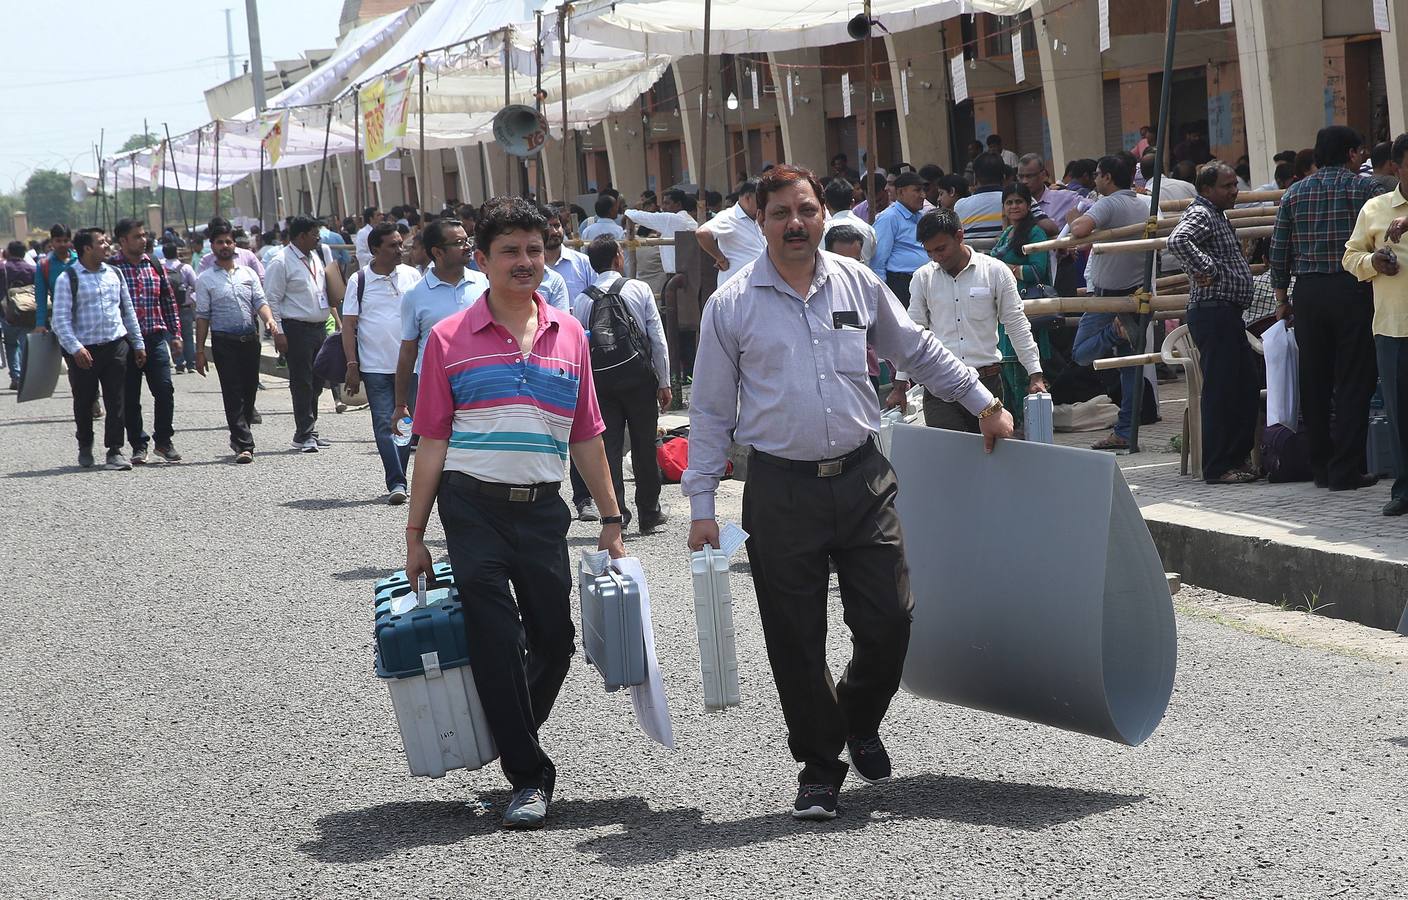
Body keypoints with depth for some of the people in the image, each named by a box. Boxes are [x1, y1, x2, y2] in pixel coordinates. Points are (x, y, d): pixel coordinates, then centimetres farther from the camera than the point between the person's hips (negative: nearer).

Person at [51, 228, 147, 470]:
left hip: (116, 345, 3)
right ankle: (85, 447, 30)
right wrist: (75, 348, -22)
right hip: (84, 350, -3)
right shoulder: (68, 279, -6)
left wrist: (138, 343, 15)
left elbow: (128, 311, 17)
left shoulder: (114, 274, 10)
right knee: (84, 402, 9)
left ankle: (115, 450, 4)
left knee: (116, 400, -1)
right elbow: (61, 319, -11)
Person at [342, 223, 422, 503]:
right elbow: (349, 325, 0)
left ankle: (397, 478, 17)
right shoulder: (359, 281, -1)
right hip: (375, 366, -2)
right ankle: (396, 483, -8)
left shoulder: (412, 276, 6)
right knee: (385, 425, -6)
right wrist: (352, 365, -6)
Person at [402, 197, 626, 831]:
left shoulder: (568, 336, 8)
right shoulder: (449, 339, -1)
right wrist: (415, 534, -1)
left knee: (554, 642, 8)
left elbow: (586, 438, 12)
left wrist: (611, 520, 10)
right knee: (496, 643, -4)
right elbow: (432, 442, 0)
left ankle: (510, 737, 32)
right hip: (473, 507, -3)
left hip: (542, 509, 3)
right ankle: (529, 777, 3)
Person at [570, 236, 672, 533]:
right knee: (645, 447, 8)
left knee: (608, 447, 4)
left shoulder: (581, 300, 4)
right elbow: (657, 337, -2)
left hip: (600, 379, 1)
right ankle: (649, 515, 15)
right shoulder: (638, 289, -1)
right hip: (639, 375, -1)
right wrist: (664, 382, 3)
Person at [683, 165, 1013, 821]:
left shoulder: (858, 284, 7)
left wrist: (984, 403, 18)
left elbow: (919, 353, 21)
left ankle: (858, 721, 29)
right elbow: (710, 410, 3)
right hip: (782, 490, -2)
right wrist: (701, 505, -1)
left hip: (862, 478, 2)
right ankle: (819, 767, 15)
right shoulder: (731, 305, 0)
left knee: (889, 620, 0)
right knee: (796, 640, 1)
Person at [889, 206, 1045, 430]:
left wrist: (1035, 375, 1)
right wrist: (900, 384, 9)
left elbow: (1017, 326, 6)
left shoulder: (995, 271, 1)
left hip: (987, 381, 0)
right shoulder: (923, 278, 6)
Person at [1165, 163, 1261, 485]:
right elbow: (1177, 240, -31)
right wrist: (1207, 269, -25)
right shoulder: (1200, 214, -10)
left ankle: (1238, 457, 20)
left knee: (1248, 385, 12)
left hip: (1229, 314, 11)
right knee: (1220, 390, -8)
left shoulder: (1218, 216, 22)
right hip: (1213, 311, -11)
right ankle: (1218, 468, -4)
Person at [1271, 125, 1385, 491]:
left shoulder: (1294, 193, 9)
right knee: (1353, 382, 0)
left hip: (1308, 294, 4)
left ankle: (1321, 467, 14)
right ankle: (1346, 470, -3)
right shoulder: (1365, 187, -3)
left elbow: (1278, 253, 8)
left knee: (1314, 382, 10)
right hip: (1353, 291, -4)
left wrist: (1281, 298, 14)